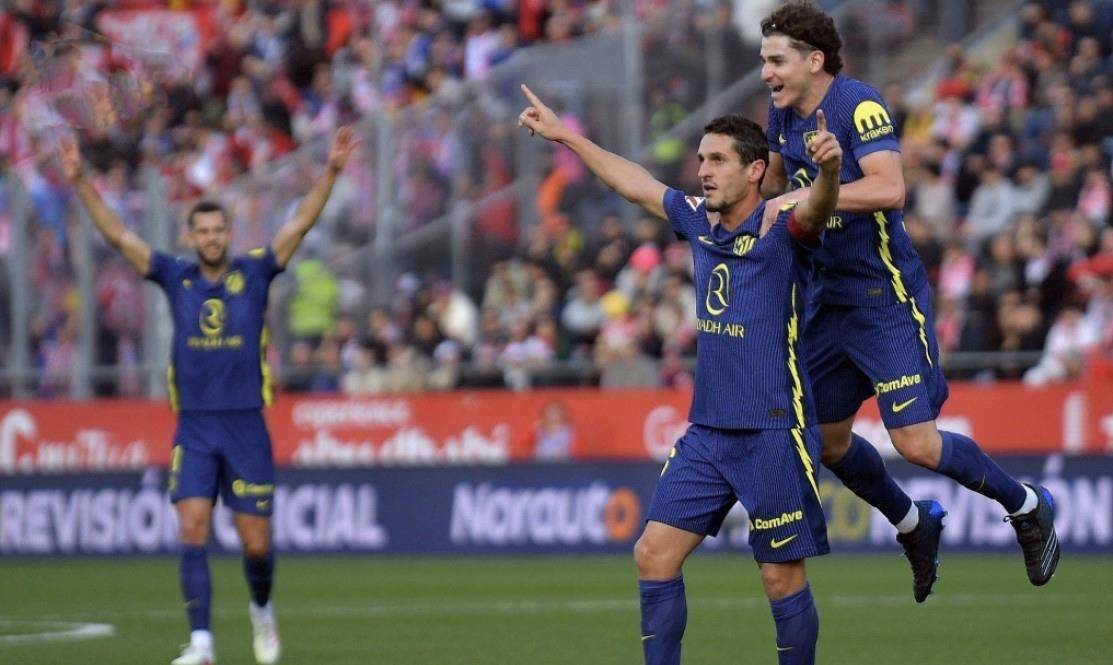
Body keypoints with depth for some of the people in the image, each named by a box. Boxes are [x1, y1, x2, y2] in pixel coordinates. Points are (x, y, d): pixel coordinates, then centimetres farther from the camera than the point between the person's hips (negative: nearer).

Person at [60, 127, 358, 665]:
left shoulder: (253, 274, 1)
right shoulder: (176, 278, 4)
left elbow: (300, 224, -5)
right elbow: (116, 234, 3)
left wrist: (331, 171, -15)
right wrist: (80, 181, -4)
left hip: (247, 425, -1)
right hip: (194, 428, 1)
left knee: (256, 543, 2)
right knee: (192, 530, -12)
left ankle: (262, 609, 33)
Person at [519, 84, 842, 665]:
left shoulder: (781, 230, -10)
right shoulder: (699, 223, 10)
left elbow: (816, 208, -32)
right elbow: (635, 184, 24)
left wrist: (829, 169, -54)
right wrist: (565, 136, 31)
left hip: (773, 434, -7)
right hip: (707, 432, 7)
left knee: (782, 576, -2)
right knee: (654, 553, 2)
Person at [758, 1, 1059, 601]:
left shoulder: (857, 105, -19)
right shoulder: (784, 113, 6)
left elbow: (889, 189, -32)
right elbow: (775, 180, 26)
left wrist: (805, 196, -31)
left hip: (886, 297, -8)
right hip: (828, 298, 8)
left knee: (916, 443, -12)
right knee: (825, 440, 12)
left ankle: (1026, 507, 11)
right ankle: (912, 525, 36)